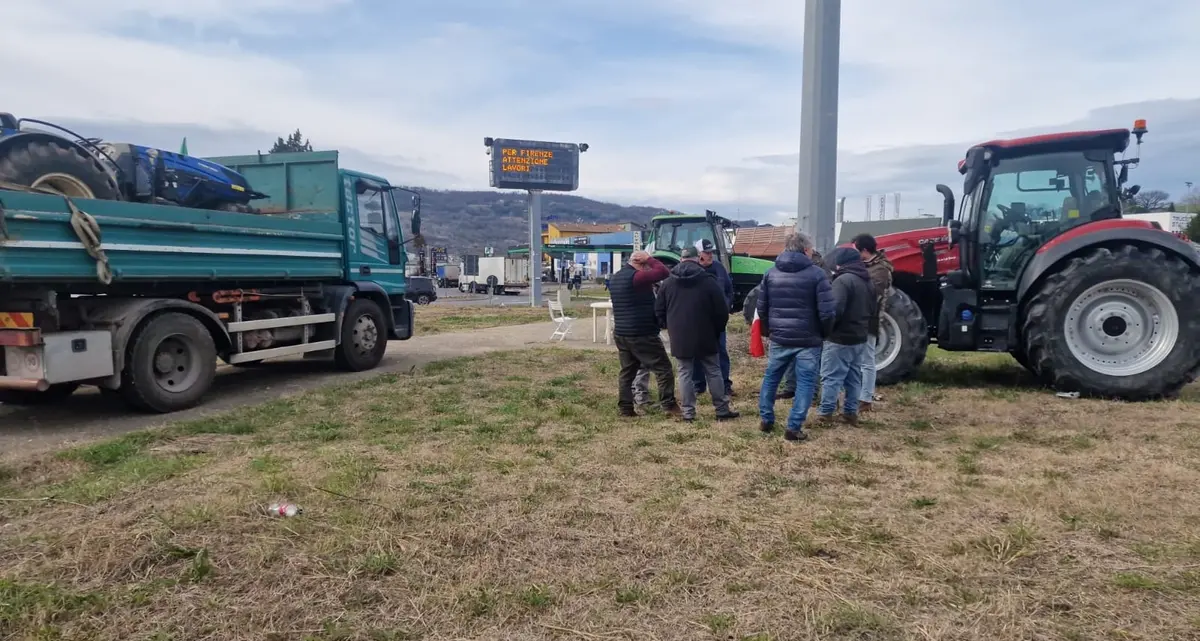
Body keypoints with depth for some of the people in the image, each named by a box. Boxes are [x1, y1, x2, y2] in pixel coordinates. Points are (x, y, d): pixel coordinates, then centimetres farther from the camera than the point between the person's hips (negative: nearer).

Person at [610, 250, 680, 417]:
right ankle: (669, 404, 0)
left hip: (621, 333, 9)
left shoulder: (616, 277, 13)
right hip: (642, 333, -9)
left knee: (627, 371, 12)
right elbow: (663, 272, -18)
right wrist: (649, 259, -7)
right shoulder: (635, 277, -16)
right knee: (663, 368, 0)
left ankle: (625, 407, 10)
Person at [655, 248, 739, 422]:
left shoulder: (668, 283, 3)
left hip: (680, 339, 2)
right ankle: (722, 410, 13)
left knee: (685, 374, 7)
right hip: (705, 338, -2)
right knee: (713, 373, 8)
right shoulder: (708, 281, -6)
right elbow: (722, 311, -5)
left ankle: (688, 412, 6)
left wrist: (669, 327, 21)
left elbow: (659, 310, 8)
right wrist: (717, 330, 11)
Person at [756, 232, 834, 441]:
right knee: (805, 383, 5)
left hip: (779, 339, 4)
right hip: (808, 340, -4)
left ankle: (765, 420, 25)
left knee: (770, 378, 18)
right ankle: (794, 427, 5)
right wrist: (823, 333, 5)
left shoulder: (771, 273, 4)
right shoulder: (816, 274, -9)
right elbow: (826, 312, -12)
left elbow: (761, 307, 6)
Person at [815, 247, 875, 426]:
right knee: (854, 377, 14)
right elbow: (871, 310, 19)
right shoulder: (867, 282, 12)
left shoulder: (843, 280, -18)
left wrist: (824, 329, -9)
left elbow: (835, 310, -24)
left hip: (840, 339, -9)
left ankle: (825, 413, 1)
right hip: (859, 338, 9)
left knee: (831, 377, -2)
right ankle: (851, 412, 20)